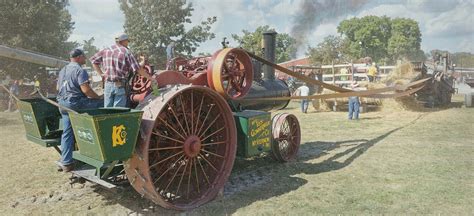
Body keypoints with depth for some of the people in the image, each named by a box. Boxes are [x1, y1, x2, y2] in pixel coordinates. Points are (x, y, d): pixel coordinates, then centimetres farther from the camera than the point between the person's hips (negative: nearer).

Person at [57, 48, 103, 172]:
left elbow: (58, 87, 27)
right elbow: (86, 90, -20)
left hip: (62, 104, 9)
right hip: (75, 103, -9)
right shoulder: (79, 70, -10)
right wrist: (98, 98, -8)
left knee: (67, 133, 11)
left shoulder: (63, 70, 19)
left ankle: (66, 163, 14)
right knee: (102, 104, -3)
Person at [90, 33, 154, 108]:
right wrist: (150, 77, -3)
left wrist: (101, 73, 12)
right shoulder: (126, 52, -6)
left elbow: (93, 59, 14)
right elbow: (138, 69, -11)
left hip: (108, 85, 5)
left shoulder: (106, 50, 9)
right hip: (120, 86, -5)